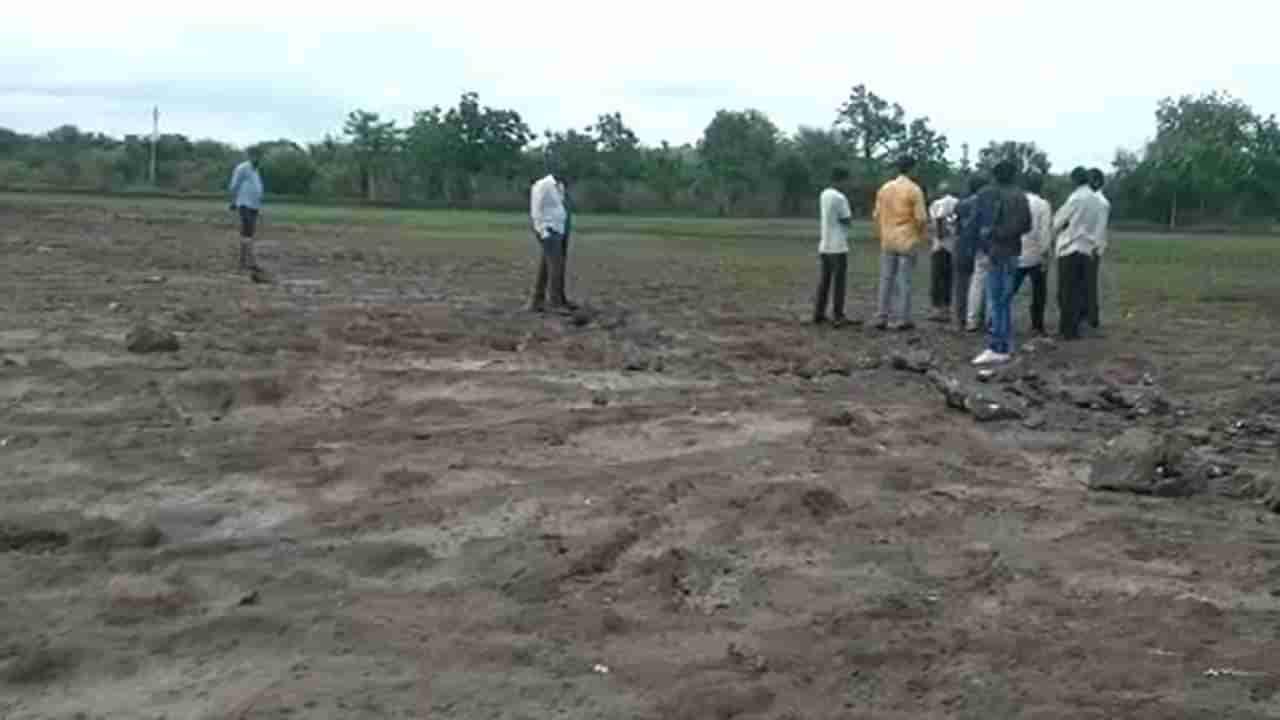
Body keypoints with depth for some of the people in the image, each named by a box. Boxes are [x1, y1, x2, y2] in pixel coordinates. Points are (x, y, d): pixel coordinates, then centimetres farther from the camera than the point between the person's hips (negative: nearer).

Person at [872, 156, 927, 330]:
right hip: (907, 241, -4)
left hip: (887, 241, 4)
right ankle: (902, 319, 2)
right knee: (904, 280, 0)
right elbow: (921, 218, -12)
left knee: (886, 279, 9)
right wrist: (921, 233, 6)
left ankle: (882, 317, 9)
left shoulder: (884, 188, 5)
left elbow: (877, 215, 6)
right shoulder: (914, 190, -10)